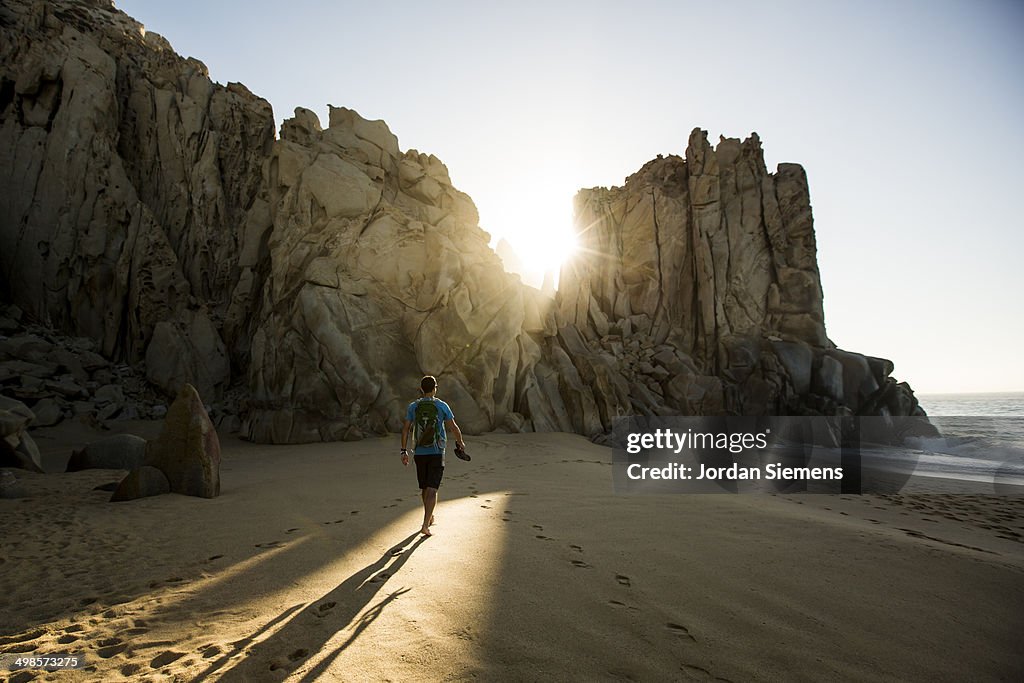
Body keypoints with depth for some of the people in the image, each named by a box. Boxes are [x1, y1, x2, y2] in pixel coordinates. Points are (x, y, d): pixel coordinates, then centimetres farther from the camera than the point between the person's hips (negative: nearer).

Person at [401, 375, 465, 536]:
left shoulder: (413, 406, 1)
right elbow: (454, 428, 0)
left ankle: (430, 518, 36)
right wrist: (460, 442, 17)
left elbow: (405, 429, -3)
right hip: (437, 453, -3)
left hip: (419, 453, 3)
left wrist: (404, 451, 2)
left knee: (424, 488, 19)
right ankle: (425, 526, -14)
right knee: (432, 490, -4)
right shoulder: (442, 406, -4)